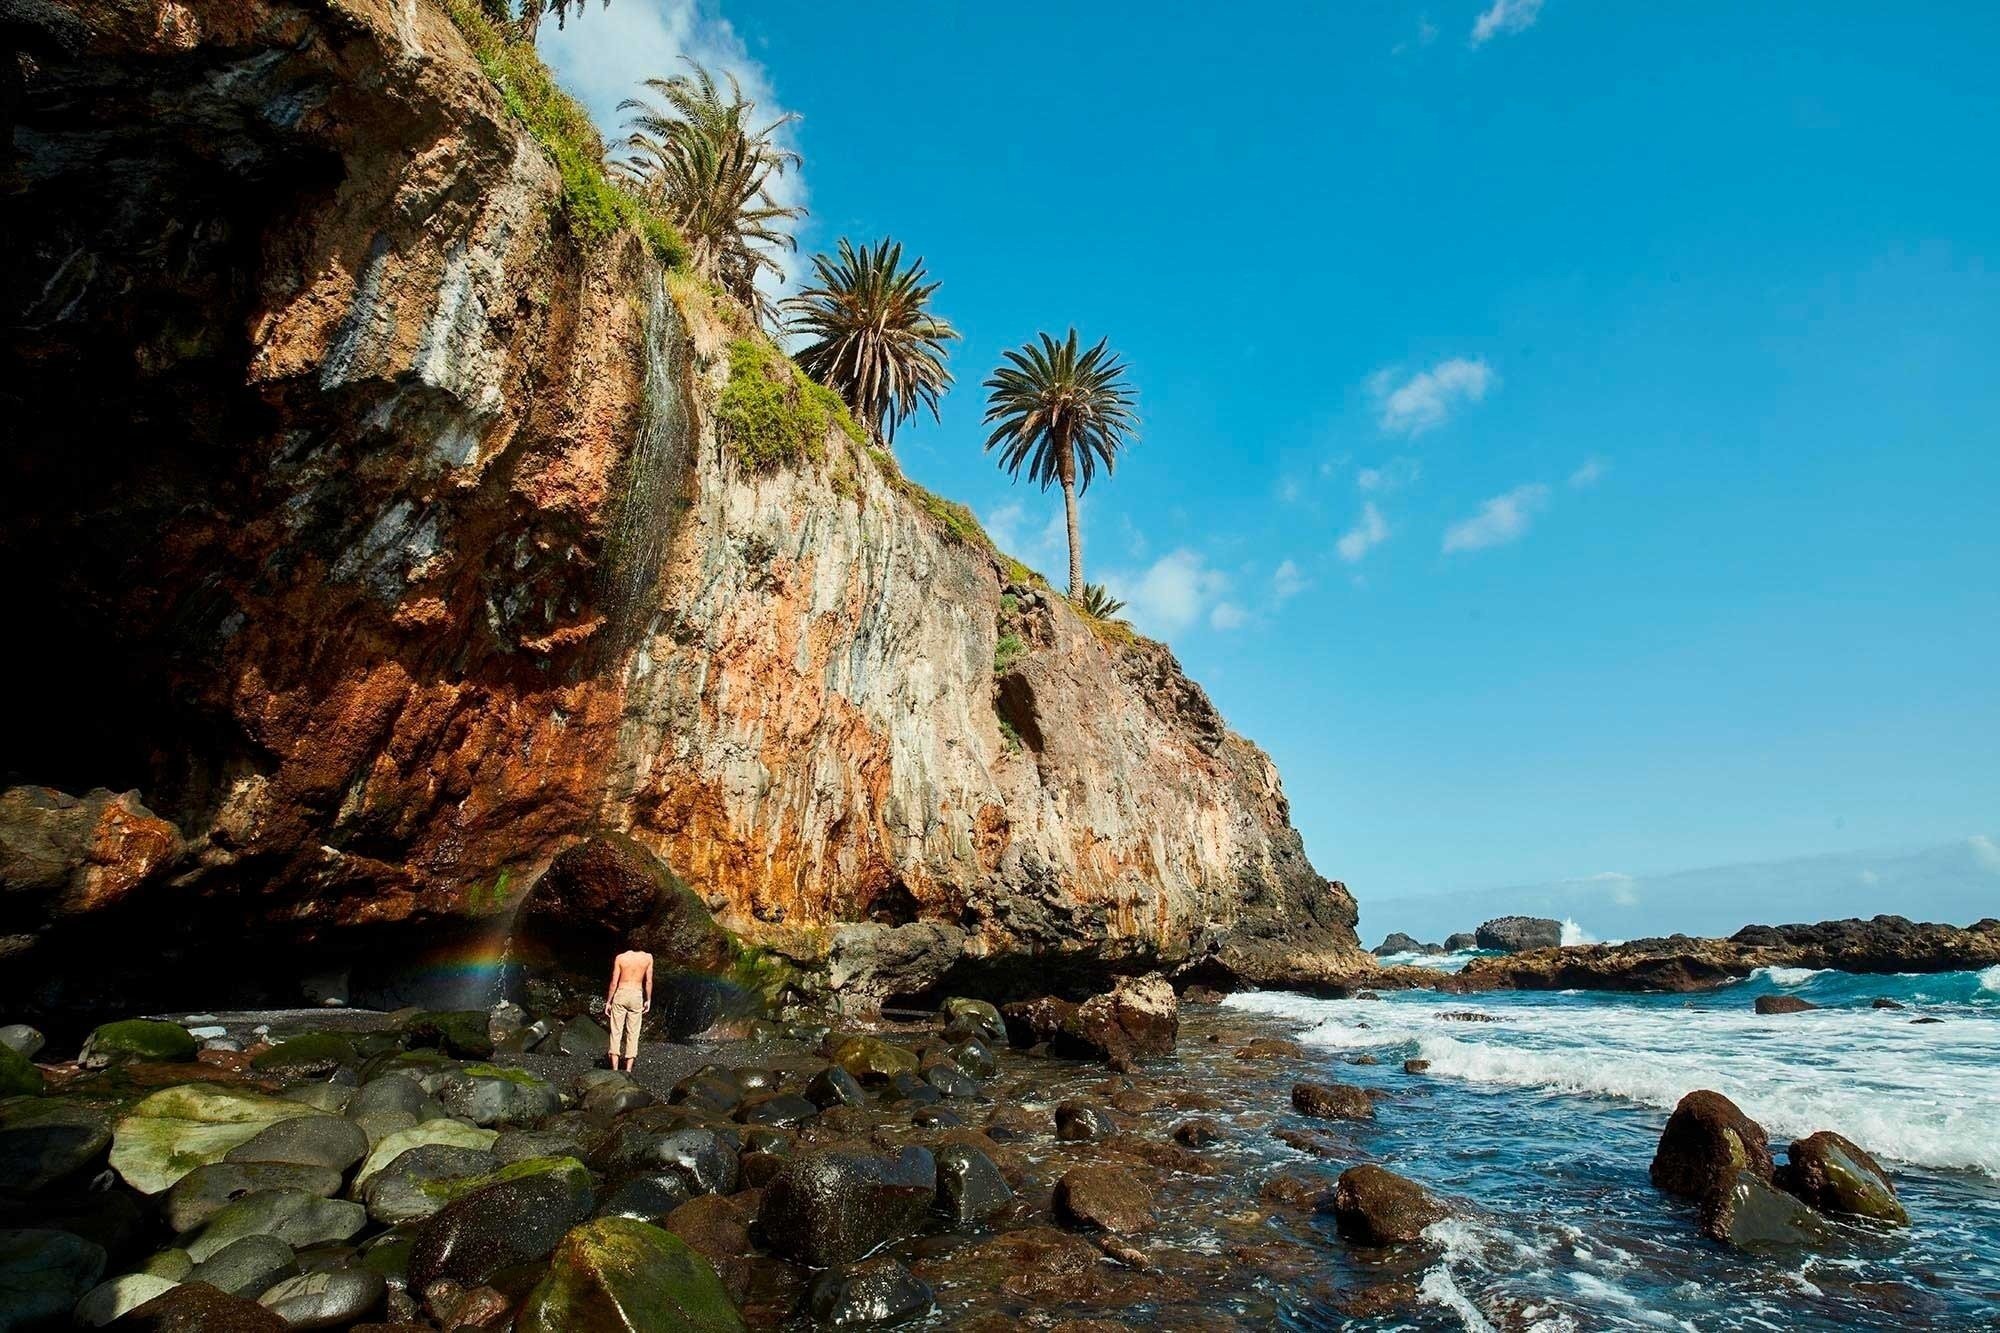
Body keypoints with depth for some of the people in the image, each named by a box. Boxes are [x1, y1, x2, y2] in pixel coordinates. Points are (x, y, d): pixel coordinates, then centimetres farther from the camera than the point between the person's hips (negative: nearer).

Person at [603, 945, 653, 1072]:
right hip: (637, 996, 1)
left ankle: (615, 1068, 5)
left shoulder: (620, 958, -9)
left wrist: (608, 1002, 5)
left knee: (616, 1032, 7)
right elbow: (648, 982, 0)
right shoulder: (648, 958, -5)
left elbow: (614, 983, -6)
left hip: (621, 995, -1)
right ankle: (628, 1069, 10)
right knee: (633, 1033, 9)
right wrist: (648, 1000, 11)